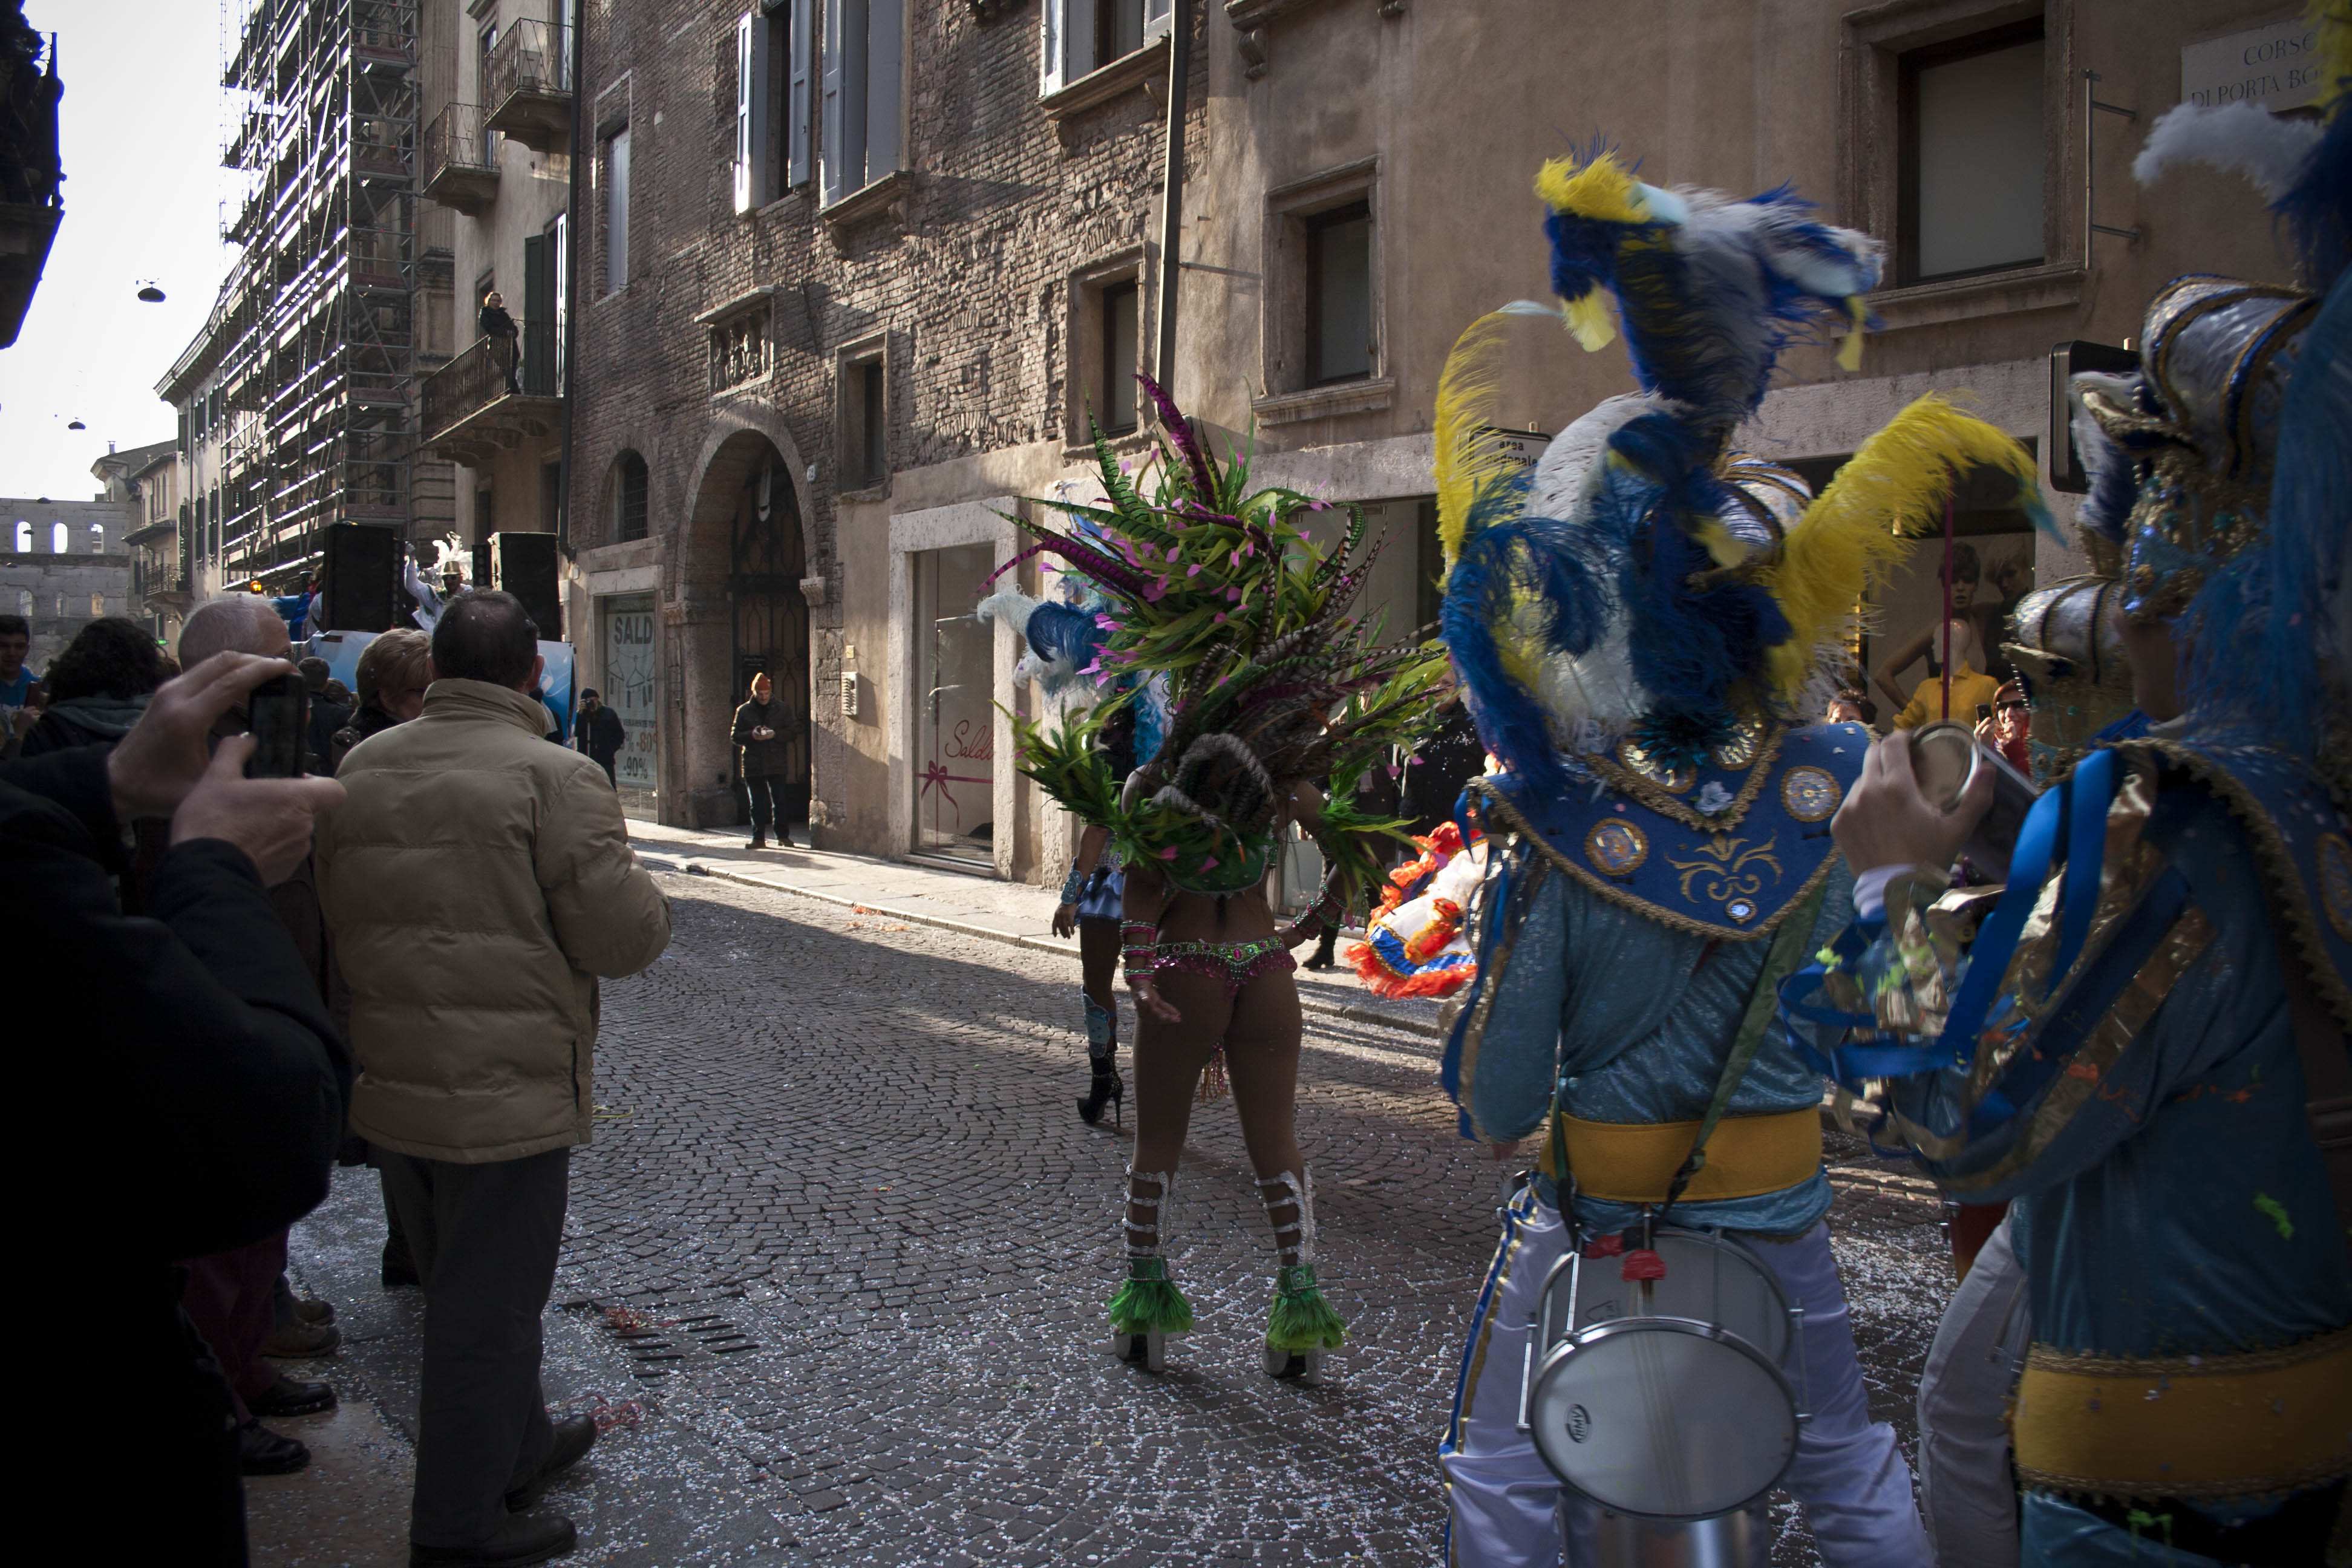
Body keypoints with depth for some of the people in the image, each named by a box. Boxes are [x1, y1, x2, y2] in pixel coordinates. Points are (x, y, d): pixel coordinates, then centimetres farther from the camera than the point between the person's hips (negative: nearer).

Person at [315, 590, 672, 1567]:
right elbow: (620, 938, -17)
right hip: (506, 1093, -7)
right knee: (489, 1311, 6)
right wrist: (645, 898, 3)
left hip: (388, 1085, 7)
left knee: (461, 1290, 23)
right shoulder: (554, 777, -17)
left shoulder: (362, 767, 5)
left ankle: (522, 1448, 41)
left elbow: (335, 915, 16)